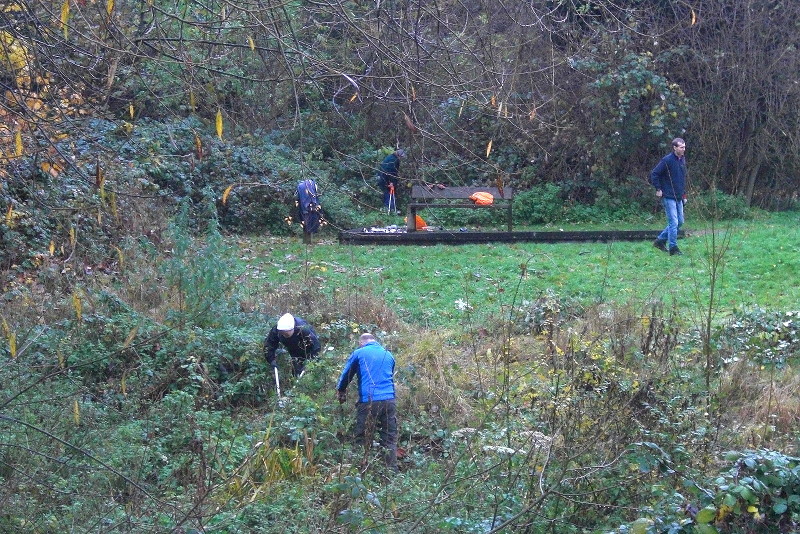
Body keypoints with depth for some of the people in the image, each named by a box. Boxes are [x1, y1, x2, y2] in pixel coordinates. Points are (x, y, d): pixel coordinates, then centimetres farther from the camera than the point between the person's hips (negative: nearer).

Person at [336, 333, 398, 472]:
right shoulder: (388, 354, 18)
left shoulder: (359, 353, 6)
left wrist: (341, 392, 32)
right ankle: (392, 470, 3)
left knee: (363, 440, 3)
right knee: (390, 439, 6)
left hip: (368, 401, -3)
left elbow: (346, 375, 15)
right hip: (389, 400, 3)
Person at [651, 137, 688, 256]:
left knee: (680, 222, 12)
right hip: (669, 197, -8)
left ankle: (660, 240, 24)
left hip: (678, 197, 8)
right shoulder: (667, 160, -14)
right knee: (674, 222, -8)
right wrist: (658, 189, -13)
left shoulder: (683, 160, 10)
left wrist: (684, 194, 17)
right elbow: (654, 174, -14)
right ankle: (673, 248, 0)